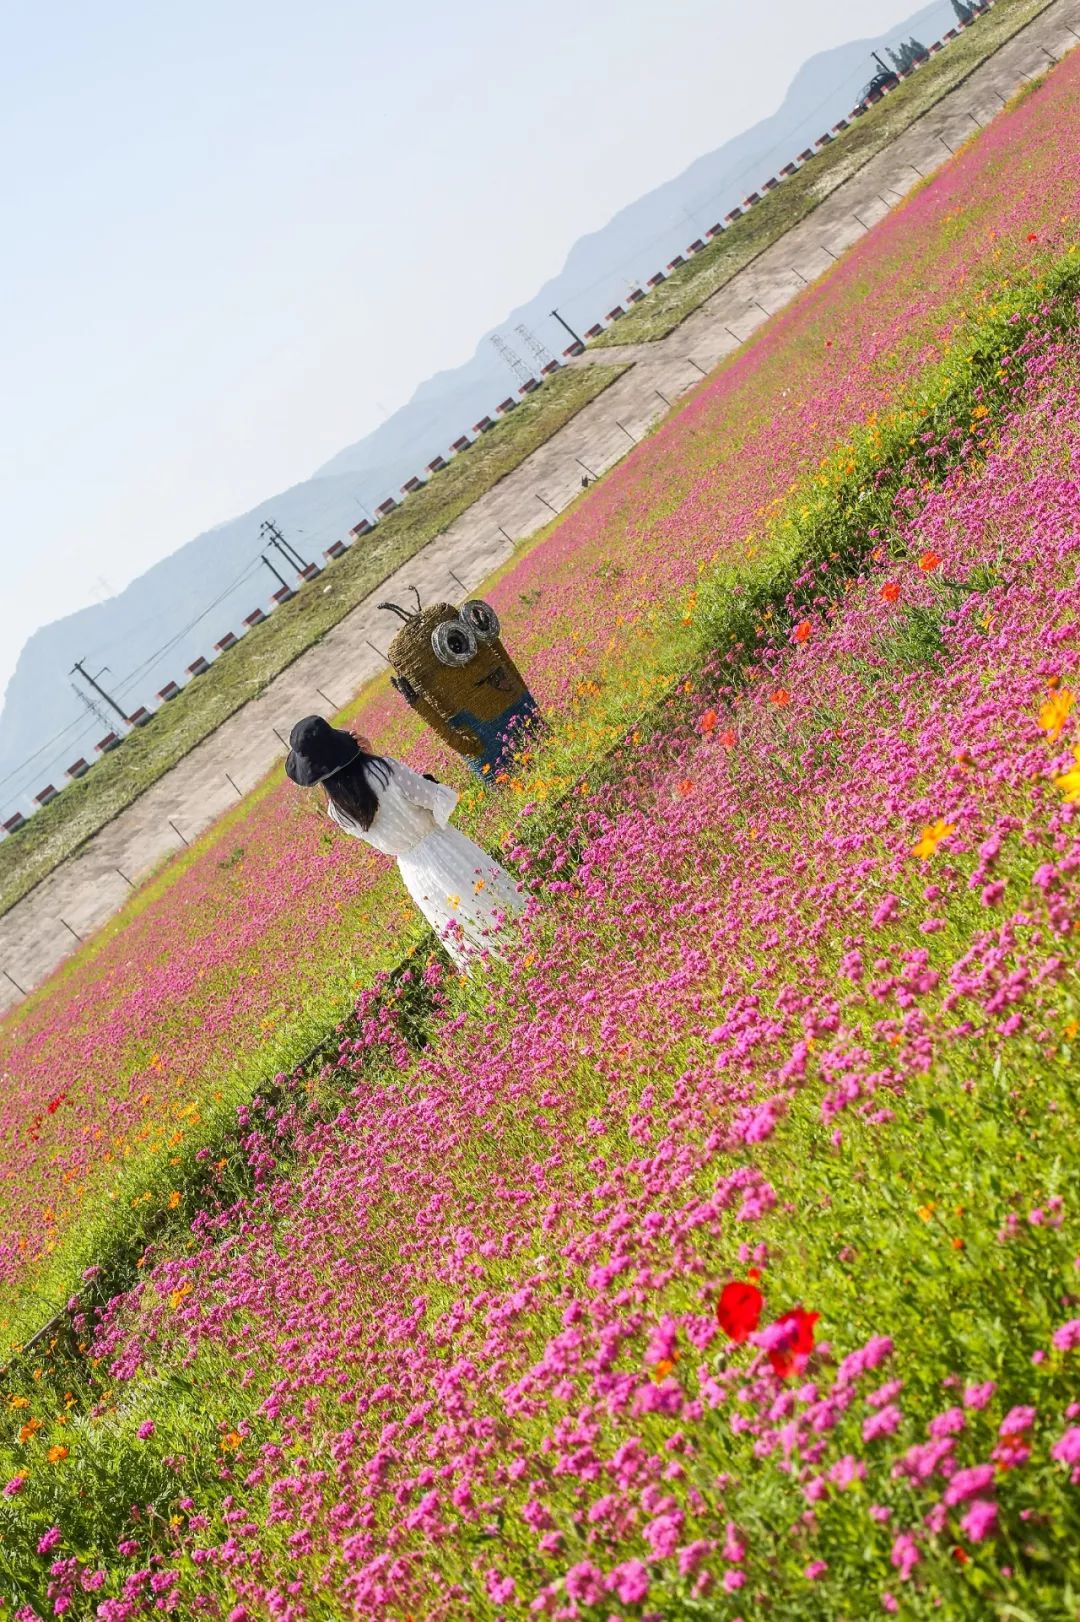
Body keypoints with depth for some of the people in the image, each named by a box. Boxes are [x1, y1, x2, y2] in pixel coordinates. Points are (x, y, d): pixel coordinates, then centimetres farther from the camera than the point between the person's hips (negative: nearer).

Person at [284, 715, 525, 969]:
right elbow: (440, 798, -19)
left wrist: (368, 759, -1)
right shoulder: (383, 768, -25)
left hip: (414, 874, 4)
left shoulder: (337, 811, -10)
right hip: (444, 852, -4)